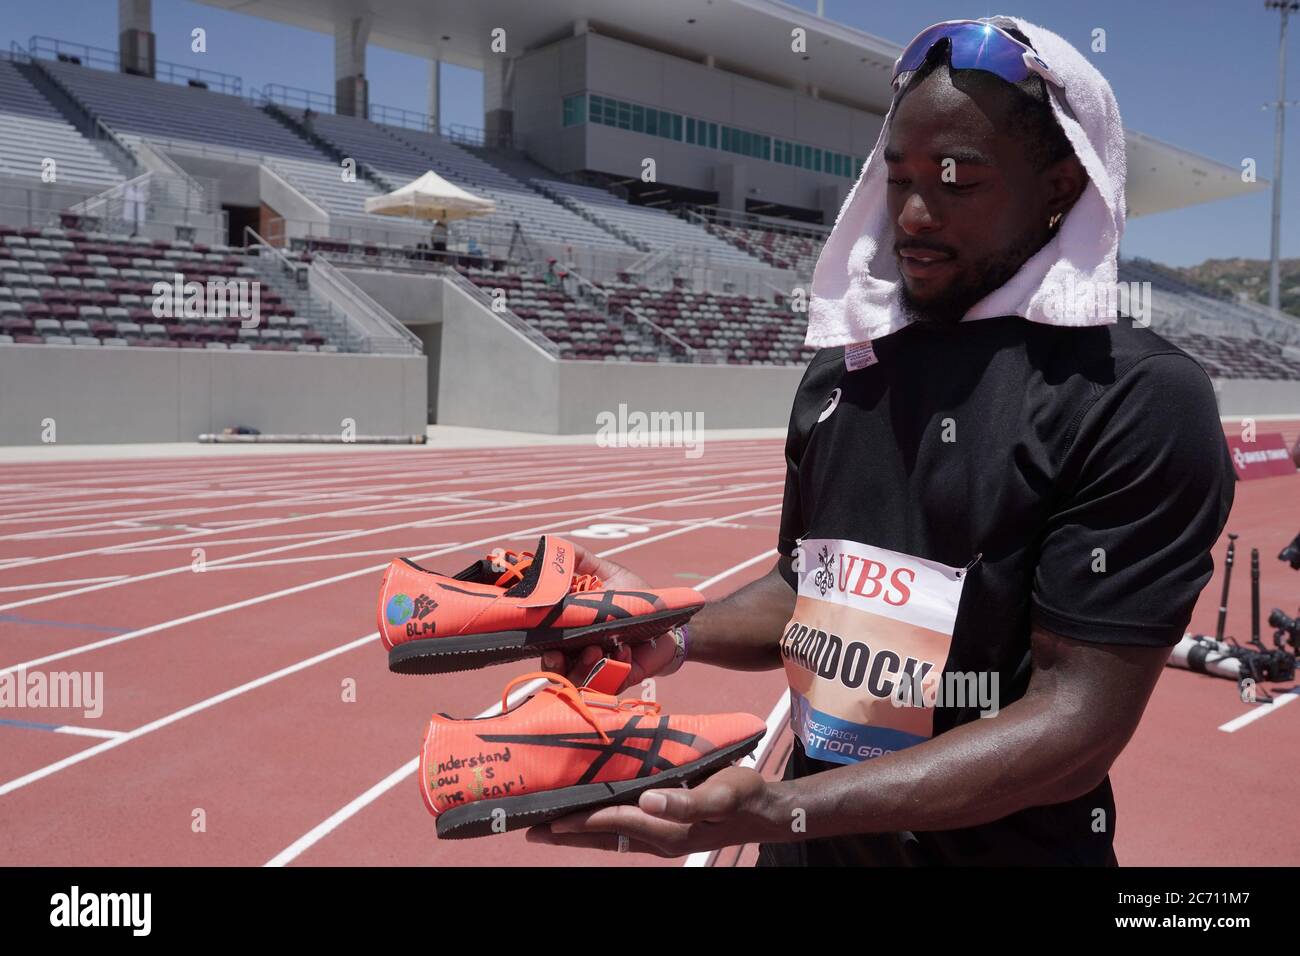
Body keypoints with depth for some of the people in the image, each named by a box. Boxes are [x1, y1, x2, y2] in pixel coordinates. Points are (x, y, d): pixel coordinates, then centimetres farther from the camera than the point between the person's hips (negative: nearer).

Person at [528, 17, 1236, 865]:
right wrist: (677, 633, -7)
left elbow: (1078, 719, -21)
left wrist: (783, 810, -28)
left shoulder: (1143, 401, -17)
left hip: (997, 845, -5)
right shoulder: (842, 369, 3)